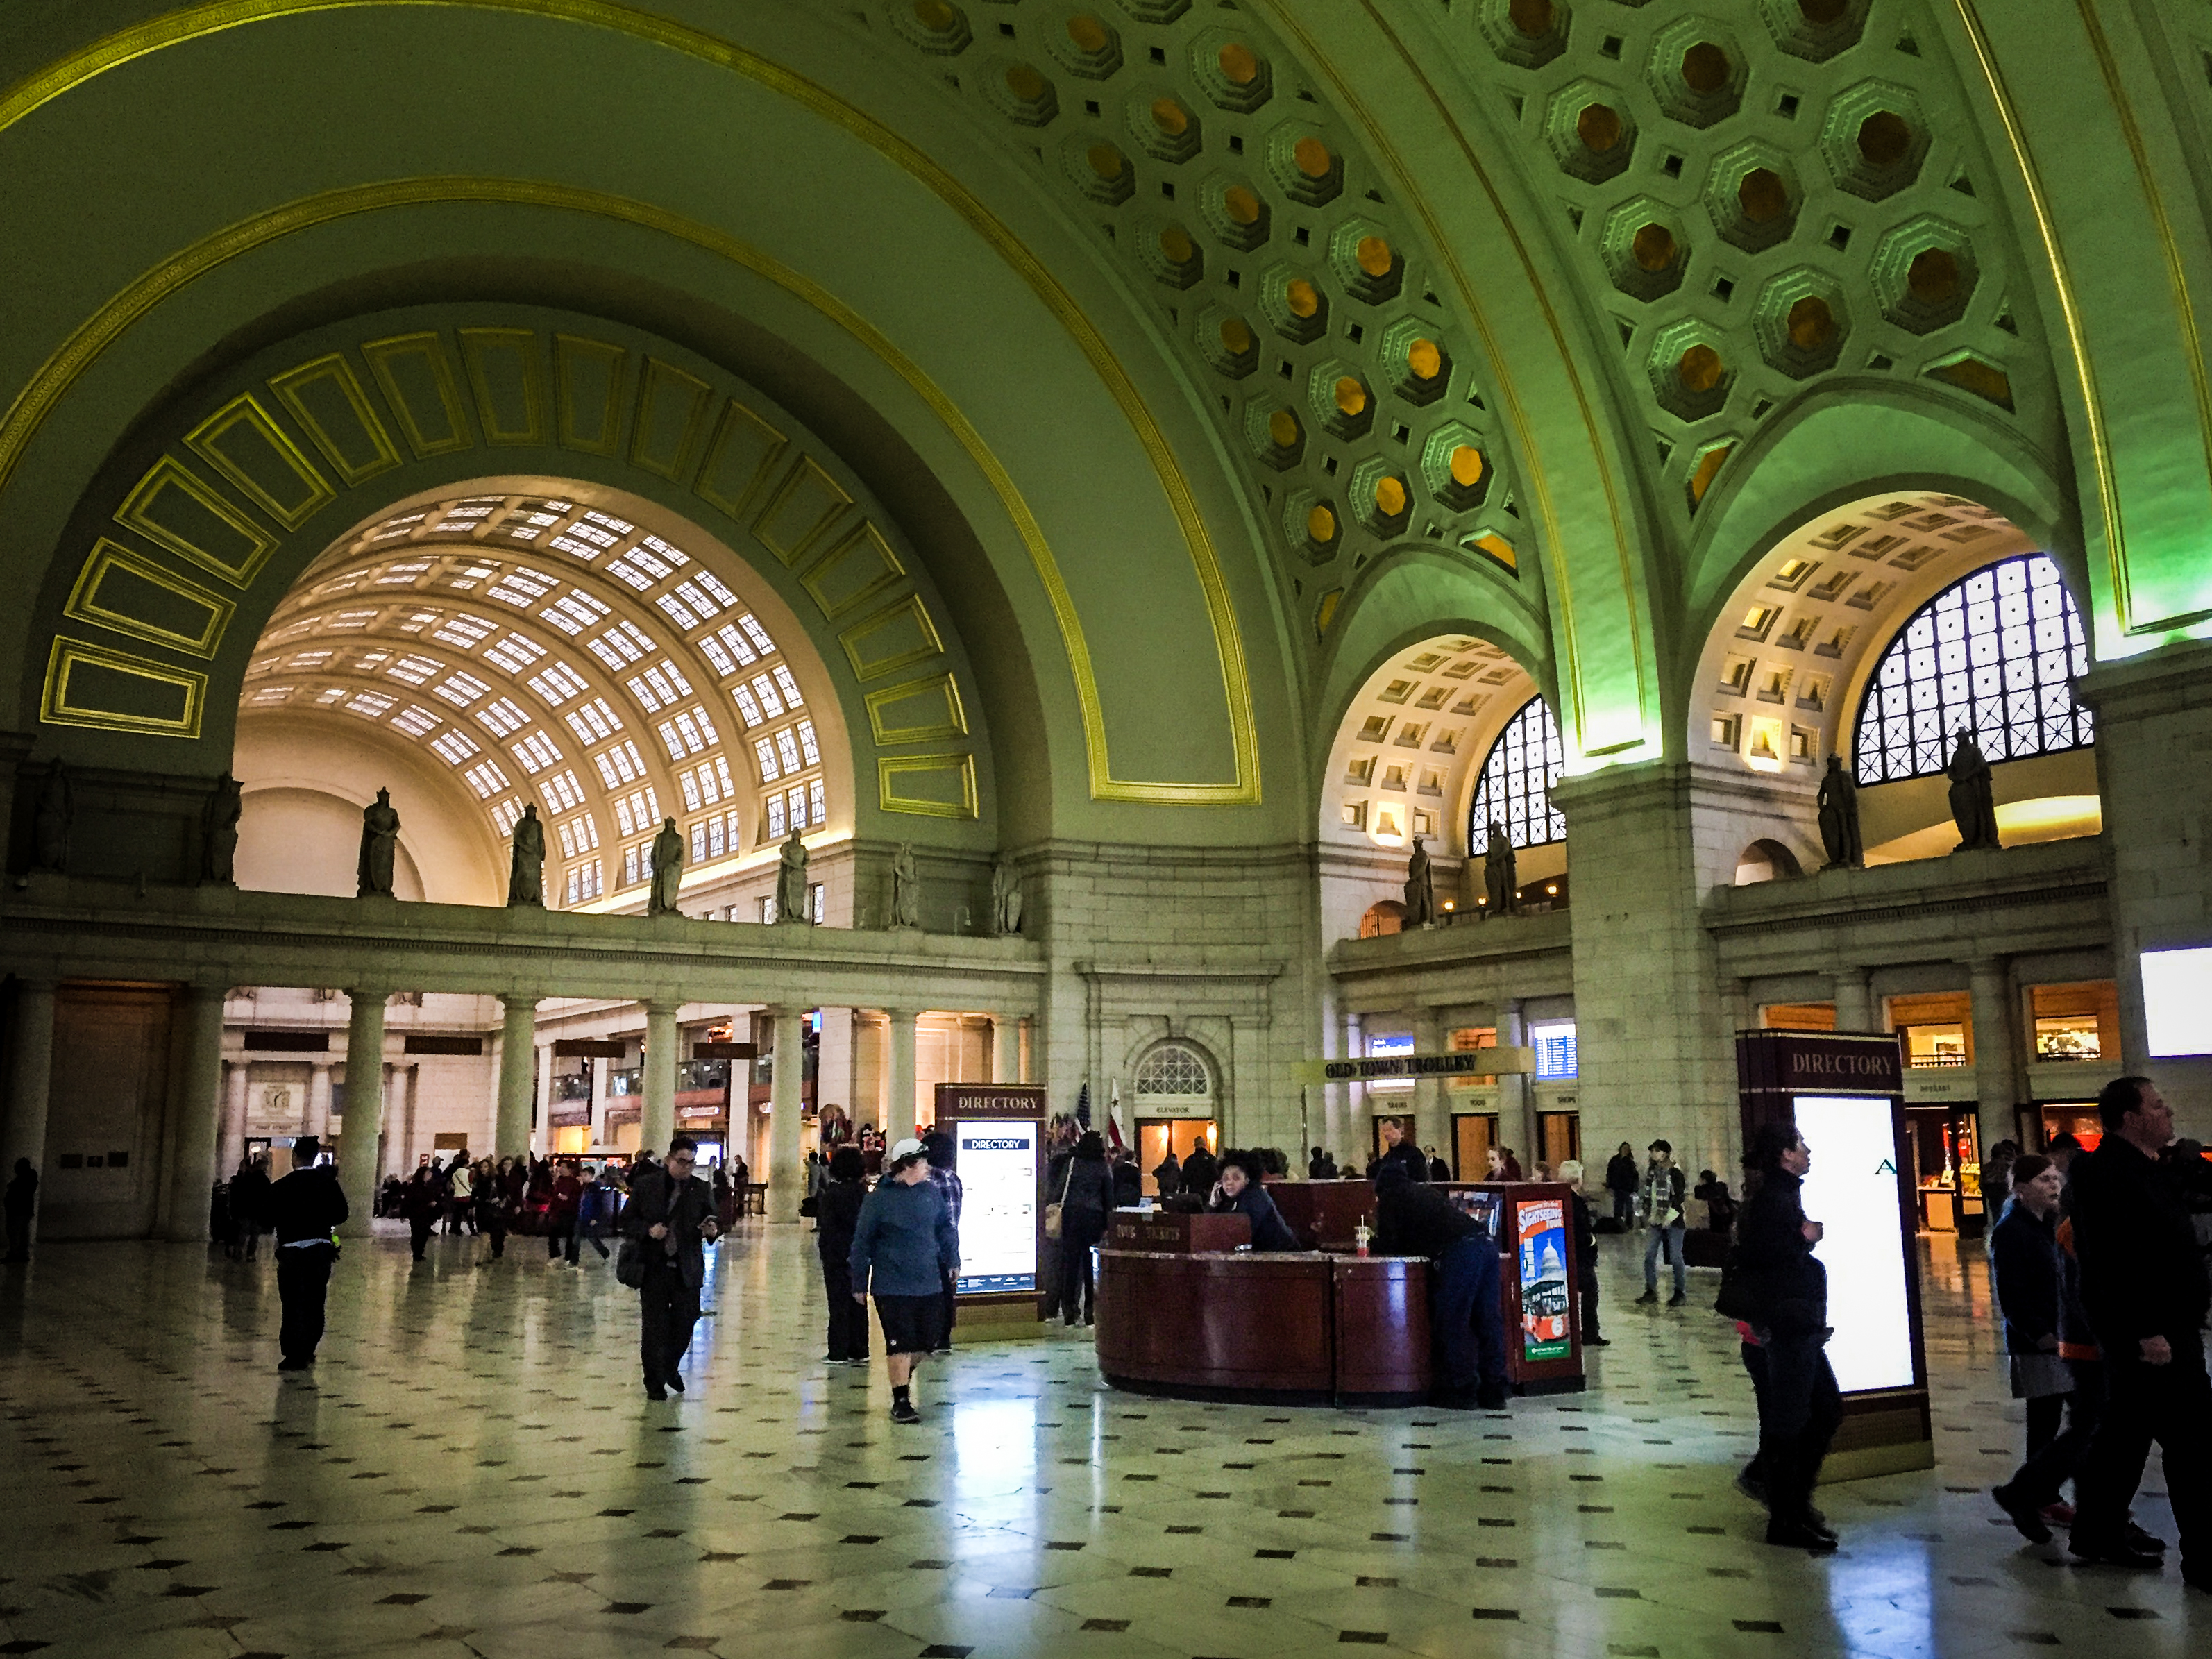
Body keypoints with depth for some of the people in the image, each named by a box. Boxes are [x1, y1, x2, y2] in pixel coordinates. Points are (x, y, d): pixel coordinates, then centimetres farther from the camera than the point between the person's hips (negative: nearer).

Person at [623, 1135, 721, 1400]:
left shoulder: (701, 1189, 6)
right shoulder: (645, 1184, 1)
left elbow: (713, 1224, 9)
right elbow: (627, 1220, 3)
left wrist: (712, 1231, -14)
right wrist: (648, 1230, -15)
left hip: (687, 1269, 2)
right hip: (653, 1267, -2)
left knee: (685, 1322, 5)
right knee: (654, 1326, 2)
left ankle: (670, 1368, 31)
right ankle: (654, 1383, 15)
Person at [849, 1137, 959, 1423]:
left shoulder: (932, 1193, 6)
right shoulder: (880, 1197, -8)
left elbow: (946, 1227, 18)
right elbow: (862, 1241, -4)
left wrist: (952, 1260, 8)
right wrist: (860, 1284, -2)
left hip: (929, 1284, 5)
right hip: (892, 1286, -5)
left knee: (924, 1343, 11)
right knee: (900, 1343, -6)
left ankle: (903, 1377, 37)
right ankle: (901, 1401, 5)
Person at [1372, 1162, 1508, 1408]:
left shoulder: (1391, 1197, 14)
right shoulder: (1425, 1189, 34)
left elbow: (1387, 1245, 11)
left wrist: (1375, 1241, 30)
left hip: (1458, 1252, -7)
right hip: (1486, 1242, 7)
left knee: (1452, 1323, -1)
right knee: (1488, 1321, 8)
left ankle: (1460, 1392, 0)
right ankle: (1493, 1394, 10)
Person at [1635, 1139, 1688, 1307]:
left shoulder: (1674, 1173, -9)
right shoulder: (1651, 1172, 11)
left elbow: (1678, 1198, -14)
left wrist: (1669, 1218, -19)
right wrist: (1647, 1219, 14)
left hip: (1673, 1222, -6)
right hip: (1655, 1221, 6)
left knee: (1676, 1257, -1)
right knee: (1649, 1256, 4)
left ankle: (1681, 1292, 9)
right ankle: (1651, 1291, 12)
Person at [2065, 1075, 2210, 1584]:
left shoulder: (2144, 1169, 15)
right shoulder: (2109, 1175, -18)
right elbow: (2115, 1262, -24)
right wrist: (2145, 1331, -26)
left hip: (2164, 1327, 10)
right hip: (2149, 1333, -10)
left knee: (2126, 1430, 16)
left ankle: (2097, 1535, 25)